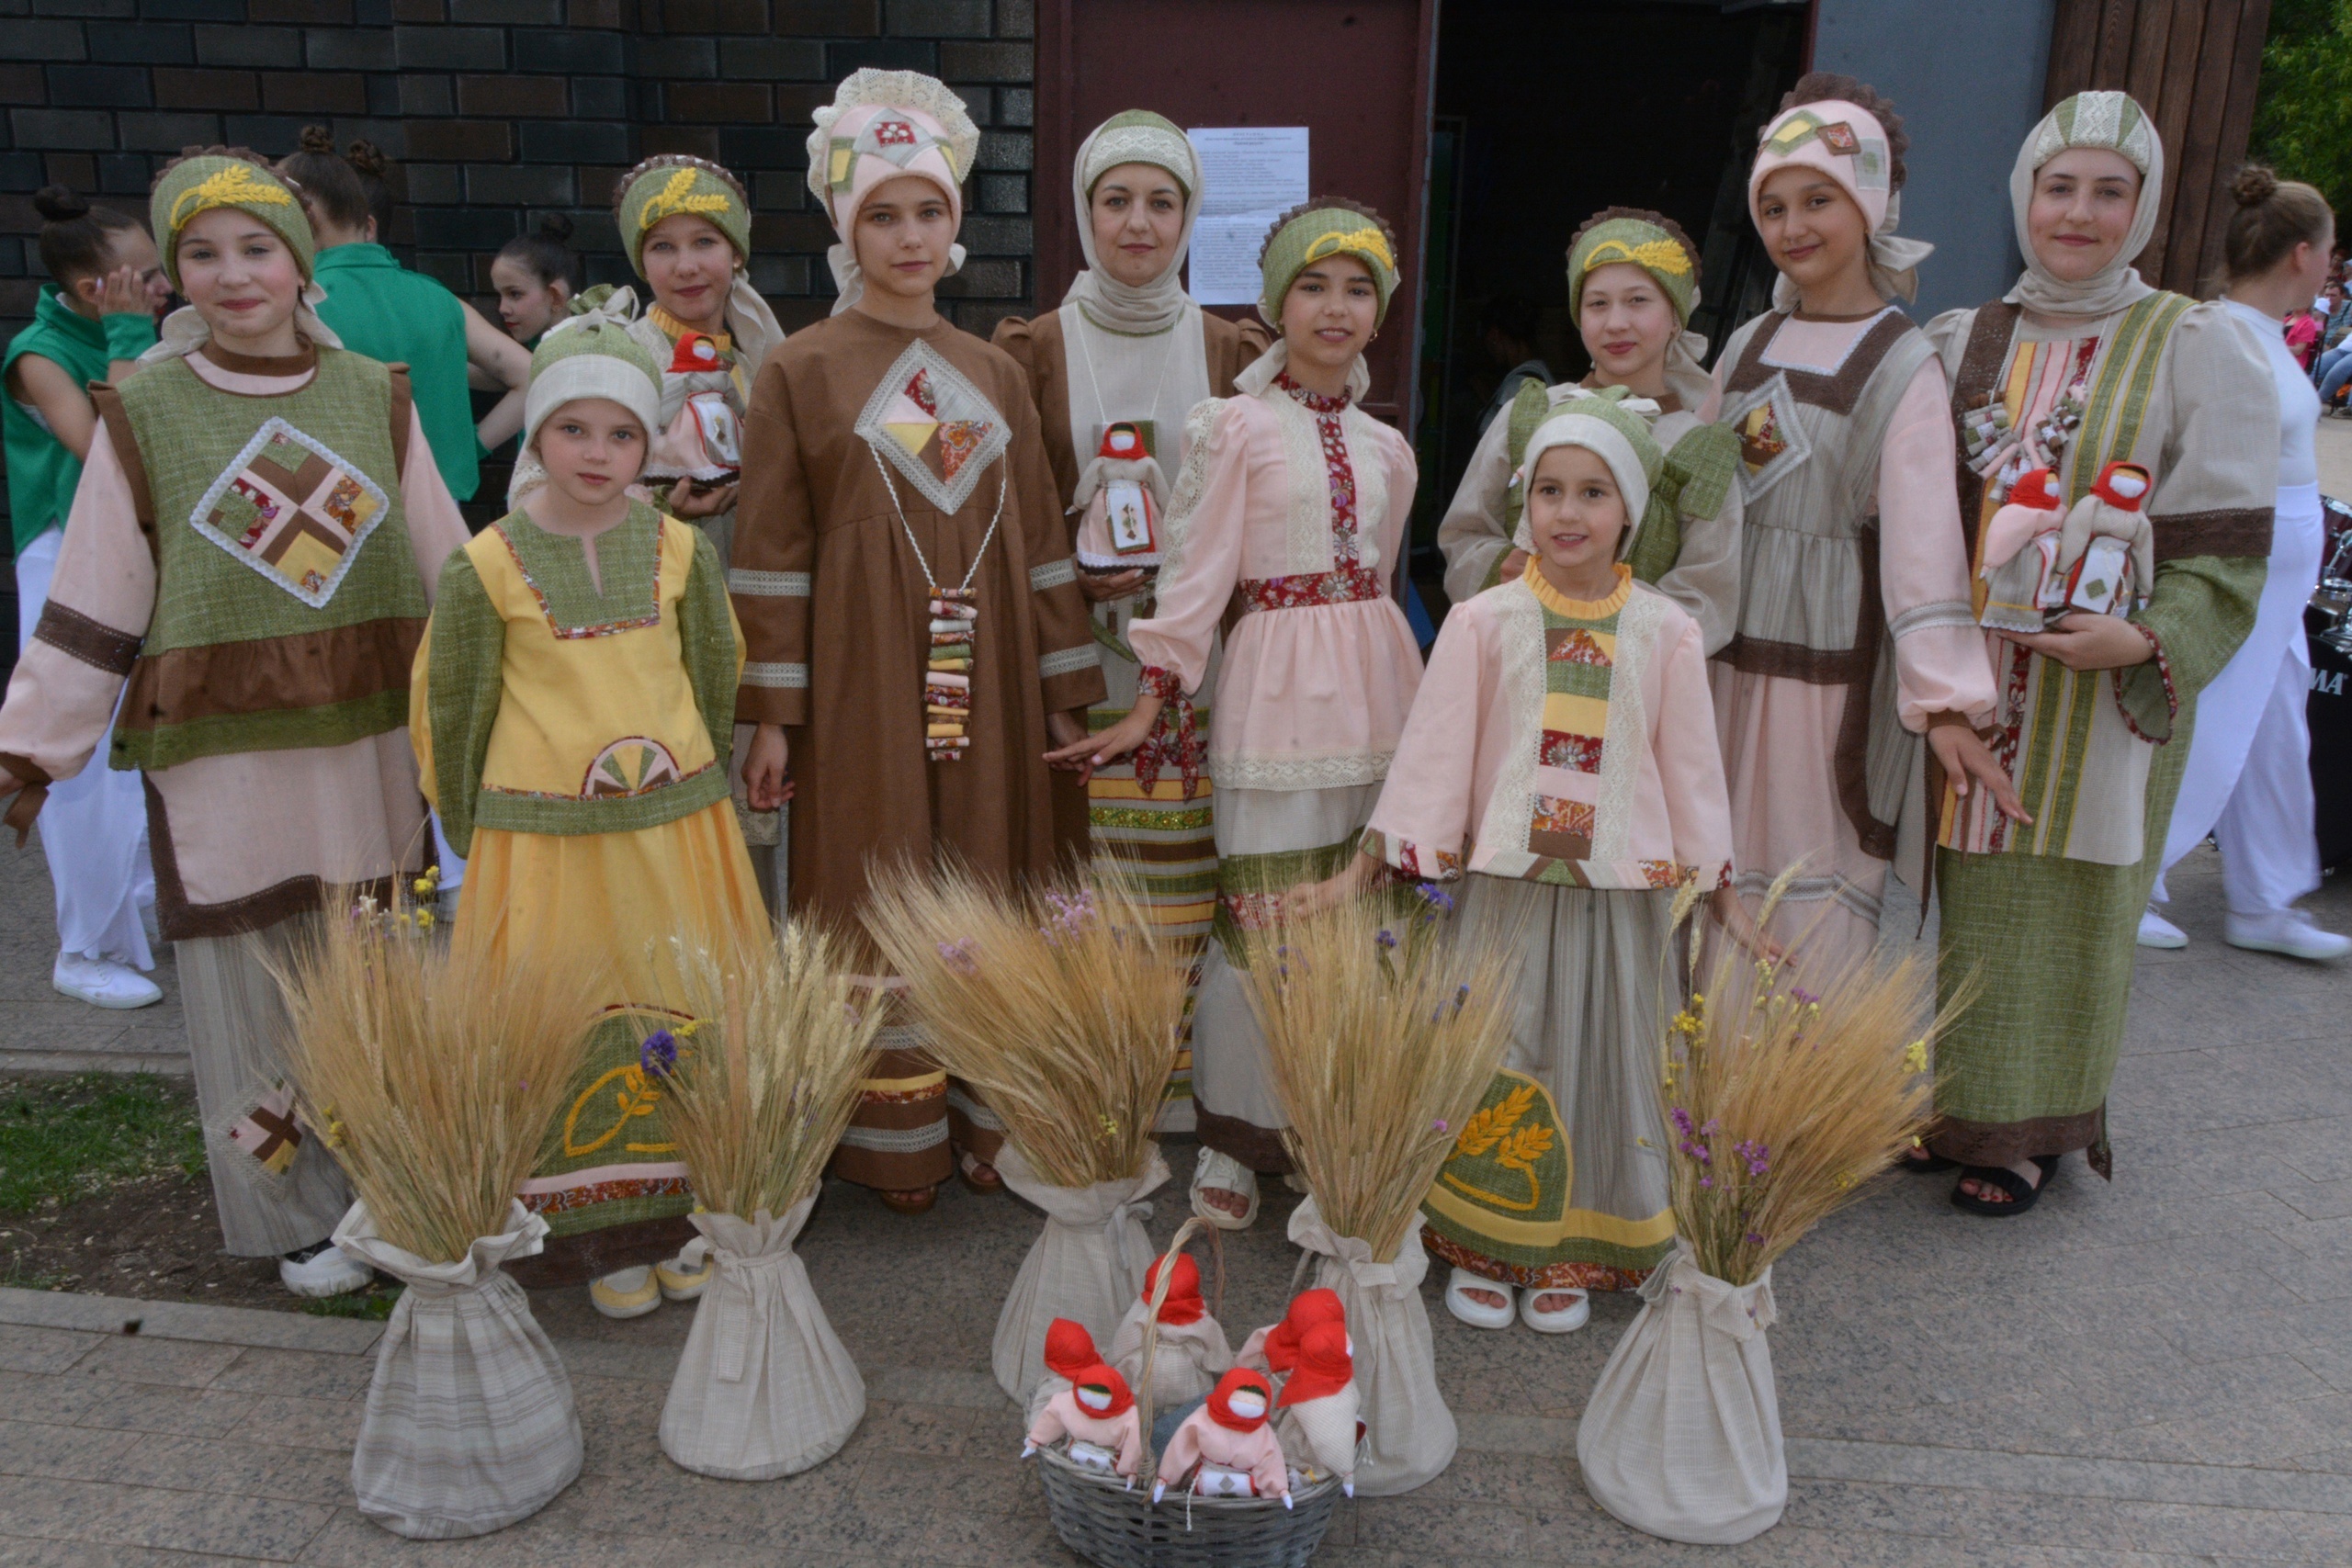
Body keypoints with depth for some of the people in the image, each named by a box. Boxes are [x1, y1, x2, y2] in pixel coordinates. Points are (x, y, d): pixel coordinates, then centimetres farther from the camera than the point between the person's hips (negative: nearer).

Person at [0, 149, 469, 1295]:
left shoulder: (375, 398, 6)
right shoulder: (143, 414, 1)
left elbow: (448, 572, 11)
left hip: (370, 740, 2)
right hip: (223, 756, -2)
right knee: (255, 984, 4)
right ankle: (300, 1220, 20)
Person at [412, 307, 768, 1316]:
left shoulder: (680, 550, 3)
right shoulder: (487, 567, -4)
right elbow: (451, 706, 4)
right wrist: (474, 840, 7)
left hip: (674, 827, 3)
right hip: (544, 836, -2)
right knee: (574, 1031, 3)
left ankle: (688, 1215, 25)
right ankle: (606, 1235, 19)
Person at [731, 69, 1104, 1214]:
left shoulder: (994, 374, 12)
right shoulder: (801, 370, 0)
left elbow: (1038, 537, 13)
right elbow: (772, 551, -3)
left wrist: (1064, 690, 10)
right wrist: (770, 714, -7)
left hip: (981, 680, 4)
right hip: (862, 681, -4)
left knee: (986, 889, 8)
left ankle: (989, 1117, 21)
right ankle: (892, 1140, 14)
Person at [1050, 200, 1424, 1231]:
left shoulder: (1385, 447, 13)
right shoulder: (1238, 427, -2)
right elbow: (1196, 570, -5)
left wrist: (1370, 665, 15)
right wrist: (1153, 700, -8)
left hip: (1375, 681, 5)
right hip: (1275, 680, -5)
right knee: (1260, 913, -3)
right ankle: (1235, 1138, 12)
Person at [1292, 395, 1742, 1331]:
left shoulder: (1665, 632, 0)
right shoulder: (1484, 622, -3)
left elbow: (1691, 766, 7)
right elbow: (1430, 755, -1)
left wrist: (1724, 897, 10)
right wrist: (1359, 872, -3)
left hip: (1623, 892, 1)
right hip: (1508, 880, -1)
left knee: (1599, 1058, 9)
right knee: (1498, 1055, 5)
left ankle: (1572, 1253, 26)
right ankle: (1483, 1247, 22)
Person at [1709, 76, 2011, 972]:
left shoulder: (1902, 366, -8)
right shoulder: (1747, 346, 9)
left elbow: (1924, 535, -16)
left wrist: (1943, 698, -21)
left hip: (1832, 656, -5)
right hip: (1732, 646, 5)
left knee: (1818, 872, 0)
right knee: (1724, 871, 11)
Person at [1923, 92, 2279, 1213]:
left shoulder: (2197, 348, -1)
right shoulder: (1959, 343, 8)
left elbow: (2223, 545, -4)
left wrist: (2145, 640, -21)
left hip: (2099, 693, -2)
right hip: (1964, 685, 3)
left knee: (2061, 906, 5)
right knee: (1957, 894, 8)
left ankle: (2030, 1130, 20)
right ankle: (1946, 1098, 25)